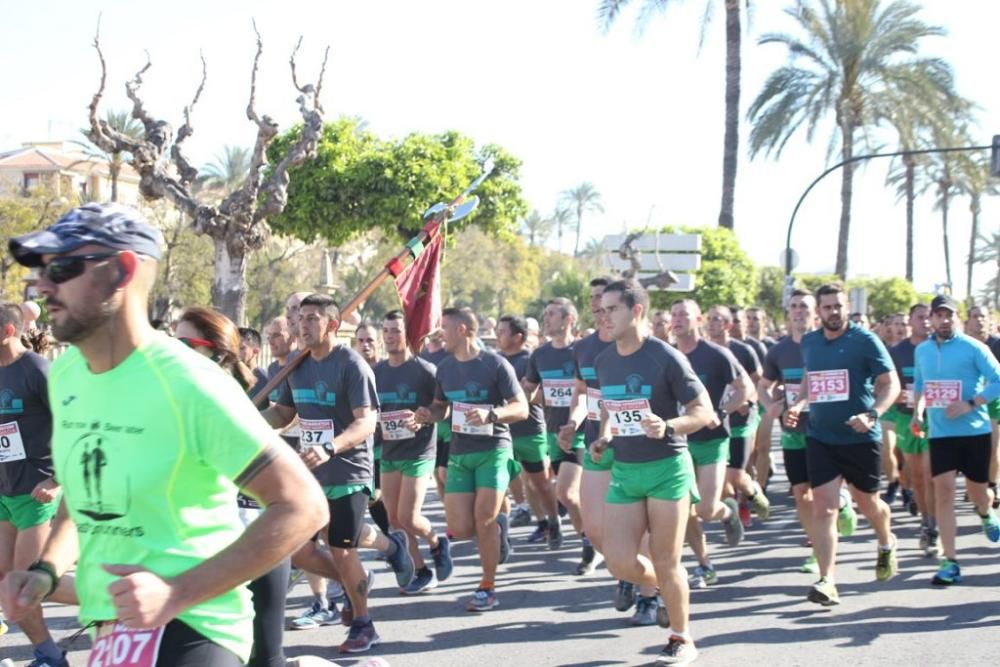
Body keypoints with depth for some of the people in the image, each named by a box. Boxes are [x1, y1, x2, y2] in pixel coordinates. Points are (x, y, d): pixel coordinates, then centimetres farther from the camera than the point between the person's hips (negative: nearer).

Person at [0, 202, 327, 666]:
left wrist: (178, 593, -23)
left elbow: (303, 506, -19)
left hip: (187, 627, -7)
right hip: (113, 626, 8)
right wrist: (45, 570, 2)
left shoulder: (187, 384, -19)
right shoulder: (63, 375, 3)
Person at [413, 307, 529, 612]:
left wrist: (490, 414, -27)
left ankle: (488, 587, 5)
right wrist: (428, 414, 0)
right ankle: (498, 525, 28)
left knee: (483, 520, -12)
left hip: (493, 449, -5)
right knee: (460, 529, -5)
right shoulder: (445, 368, 10)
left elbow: (522, 408, -9)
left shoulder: (495, 364, -7)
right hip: (459, 453, 5)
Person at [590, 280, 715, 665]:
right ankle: (671, 593, 28)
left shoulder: (666, 358, -13)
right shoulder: (604, 361, 6)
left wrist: (668, 426, -29)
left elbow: (704, 411, -11)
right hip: (623, 470, 5)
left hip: (667, 468, -5)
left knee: (665, 563, -1)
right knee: (619, 563, -3)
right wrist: (603, 436, 5)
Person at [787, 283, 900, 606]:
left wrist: (872, 414, -25)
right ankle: (826, 582, -11)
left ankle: (887, 544, 47)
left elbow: (891, 384, -10)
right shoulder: (809, 342, 6)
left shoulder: (865, 340, -9)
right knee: (823, 508, -9)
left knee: (867, 503, 14)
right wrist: (799, 405, 4)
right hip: (820, 437, 3)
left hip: (860, 438, -3)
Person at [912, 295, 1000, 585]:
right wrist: (917, 411, 8)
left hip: (975, 430, -2)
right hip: (940, 432, 3)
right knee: (943, 490, -9)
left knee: (976, 490, 11)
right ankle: (950, 562, -7)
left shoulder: (973, 348, -9)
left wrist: (970, 404, -22)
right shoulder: (922, 350, 6)